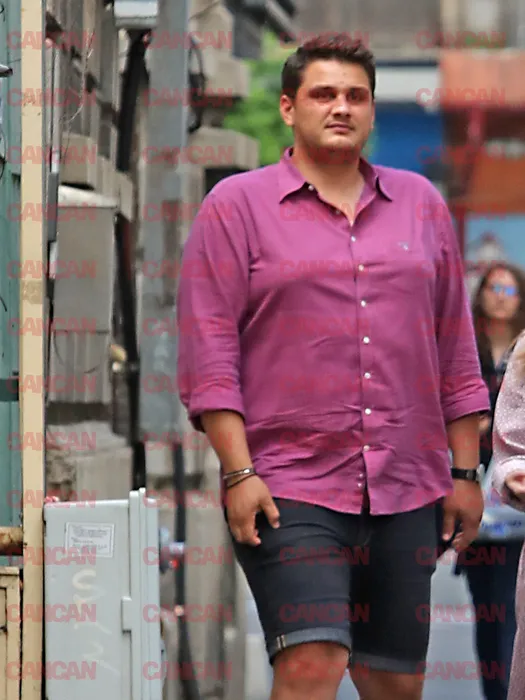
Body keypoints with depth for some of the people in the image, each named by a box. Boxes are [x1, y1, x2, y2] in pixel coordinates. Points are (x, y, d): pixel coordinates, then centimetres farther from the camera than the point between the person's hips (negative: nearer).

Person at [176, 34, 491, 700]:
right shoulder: (236, 206, 3)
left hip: (408, 491, 4)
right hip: (290, 490, -4)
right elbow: (209, 352, -3)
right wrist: (239, 474, -11)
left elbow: (455, 350, 17)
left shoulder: (422, 203, 15)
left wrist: (465, 472, 13)